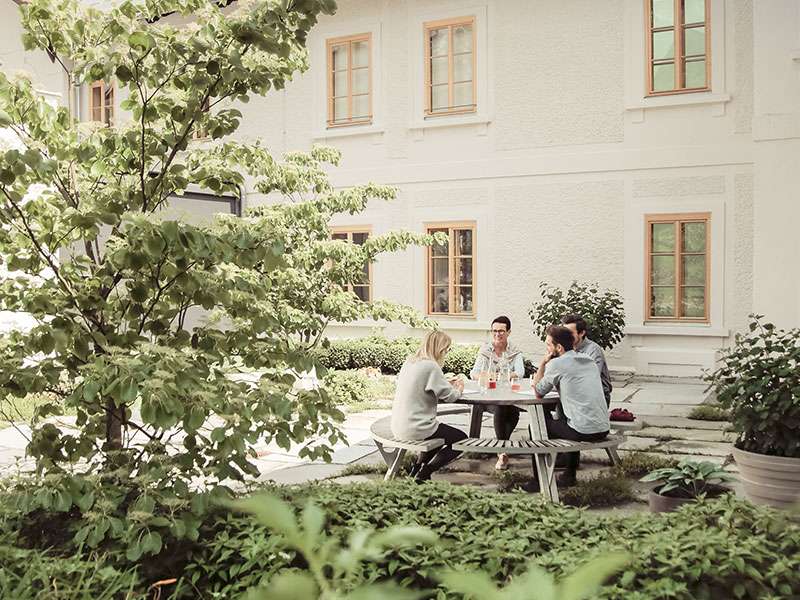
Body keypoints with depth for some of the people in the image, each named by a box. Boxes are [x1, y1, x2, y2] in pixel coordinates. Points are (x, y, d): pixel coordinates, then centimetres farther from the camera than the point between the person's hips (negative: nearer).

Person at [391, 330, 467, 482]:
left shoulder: (409, 362, 7)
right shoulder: (431, 366, -18)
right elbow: (449, 396, -13)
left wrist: (448, 384, 12)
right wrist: (459, 388, 8)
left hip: (399, 427, 9)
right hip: (416, 428, -9)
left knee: (443, 432, 33)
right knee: (462, 440, 11)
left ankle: (416, 467, 23)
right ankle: (424, 474, 3)